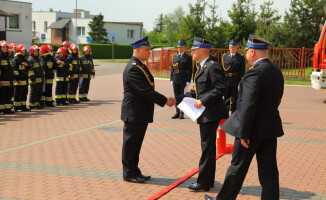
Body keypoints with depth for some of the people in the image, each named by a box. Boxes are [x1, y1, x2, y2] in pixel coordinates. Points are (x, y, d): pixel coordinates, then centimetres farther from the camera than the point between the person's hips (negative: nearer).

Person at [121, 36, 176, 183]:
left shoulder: (140, 66, 15)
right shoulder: (133, 68, -19)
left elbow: (148, 89, 15)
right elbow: (145, 91, -24)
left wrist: (164, 100, 5)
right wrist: (165, 101, -20)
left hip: (141, 113, 10)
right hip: (134, 114, -10)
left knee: (136, 144, 16)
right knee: (130, 144, 1)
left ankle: (135, 171, 26)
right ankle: (129, 174, 10)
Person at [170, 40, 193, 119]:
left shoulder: (188, 57, -1)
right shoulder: (175, 56, 13)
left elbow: (190, 70, -4)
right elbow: (172, 68, 13)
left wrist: (188, 81, -10)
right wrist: (171, 79, 7)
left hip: (183, 81, -5)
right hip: (175, 80, 5)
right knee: (176, 96, 8)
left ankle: (182, 113, 4)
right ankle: (177, 112, 15)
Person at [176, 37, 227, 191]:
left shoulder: (213, 67, -15)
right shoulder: (202, 68, 17)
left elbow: (220, 88, -22)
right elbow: (196, 92, 21)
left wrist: (203, 101, -22)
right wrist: (177, 99, 14)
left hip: (211, 113, -10)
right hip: (205, 114, 10)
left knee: (208, 147, -5)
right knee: (207, 146, 15)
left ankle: (203, 182, 0)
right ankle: (208, 180, 23)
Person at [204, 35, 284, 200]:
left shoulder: (254, 73, -19)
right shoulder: (277, 72, 9)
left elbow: (249, 105, -23)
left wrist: (243, 133, -19)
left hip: (253, 130, -7)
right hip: (271, 128, 8)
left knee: (238, 167, 8)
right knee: (268, 171, 9)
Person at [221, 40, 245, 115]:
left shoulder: (241, 58, -1)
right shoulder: (224, 56, 7)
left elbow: (242, 72, -4)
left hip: (235, 83, -3)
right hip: (226, 81, 3)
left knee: (234, 101, 2)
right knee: (226, 100, 11)